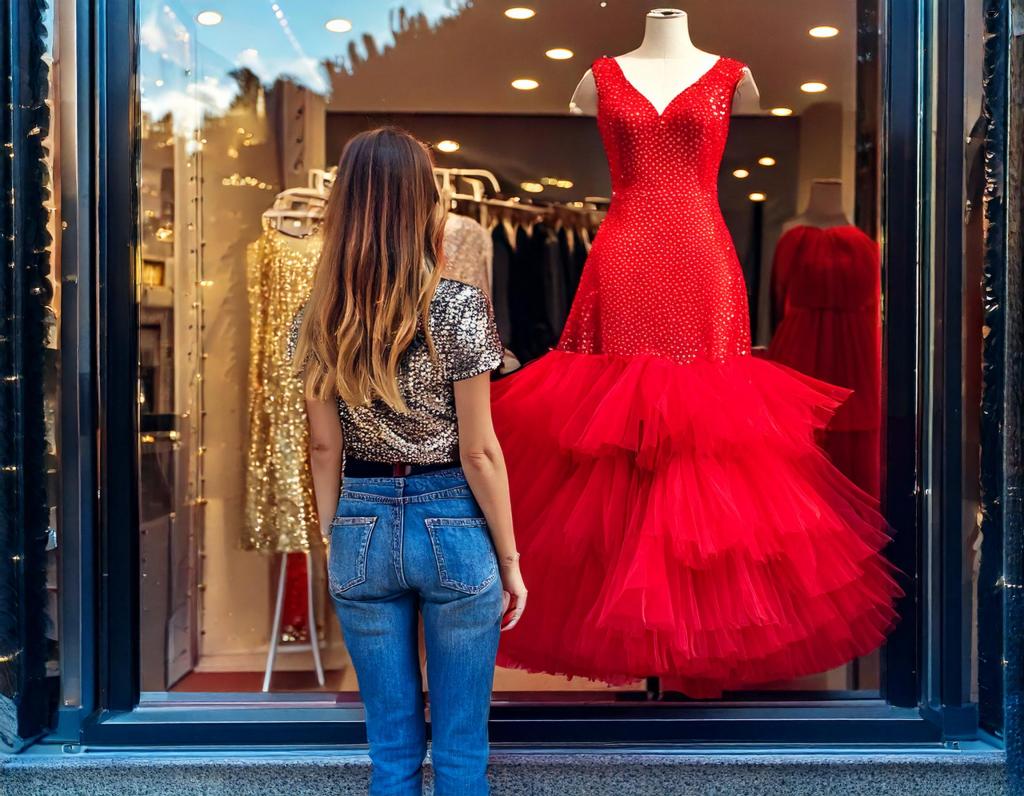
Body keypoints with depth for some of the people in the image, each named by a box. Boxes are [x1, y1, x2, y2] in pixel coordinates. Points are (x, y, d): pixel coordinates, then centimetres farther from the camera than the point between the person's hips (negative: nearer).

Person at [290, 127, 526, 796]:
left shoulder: (318, 319, -2)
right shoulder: (459, 307, -13)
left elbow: (325, 448, 3)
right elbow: (478, 452, -10)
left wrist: (336, 541, 15)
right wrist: (509, 558, -1)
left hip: (362, 531, 3)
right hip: (451, 527, -3)